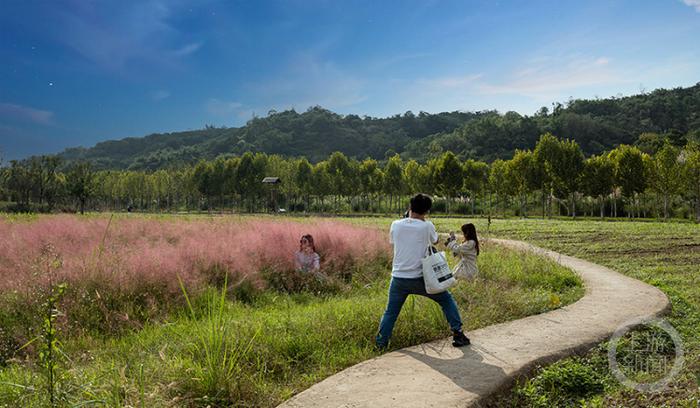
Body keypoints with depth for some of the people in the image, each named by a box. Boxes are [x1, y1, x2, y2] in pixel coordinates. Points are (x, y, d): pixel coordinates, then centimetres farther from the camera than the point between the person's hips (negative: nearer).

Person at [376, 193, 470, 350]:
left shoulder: (396, 225, -1)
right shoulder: (427, 226, -8)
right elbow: (435, 240, 13)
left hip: (398, 278, 2)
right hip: (419, 278, -2)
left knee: (390, 312, 15)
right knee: (446, 299, 16)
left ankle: (380, 344, 12)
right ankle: (458, 334, 14)